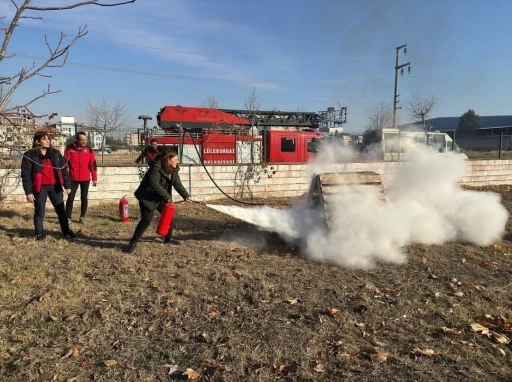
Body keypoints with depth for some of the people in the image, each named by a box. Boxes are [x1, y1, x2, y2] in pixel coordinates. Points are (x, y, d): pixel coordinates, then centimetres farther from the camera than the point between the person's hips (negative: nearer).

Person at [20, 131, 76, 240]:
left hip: (55, 186, 3)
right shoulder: (30, 155, -5)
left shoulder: (55, 153, 5)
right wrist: (28, 192, -12)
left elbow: (64, 169, 8)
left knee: (61, 210, 9)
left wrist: (67, 185, 2)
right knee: (39, 212, 6)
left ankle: (66, 231, 20)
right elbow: (26, 174, -7)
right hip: (40, 188, -3)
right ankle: (39, 233, 20)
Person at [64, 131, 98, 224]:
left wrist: (94, 178, -2)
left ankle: (82, 217, 16)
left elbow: (93, 165, 1)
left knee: (84, 198, 7)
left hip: (85, 179, 1)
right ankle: (68, 217, 9)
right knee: (70, 198, 1)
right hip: (73, 178, -1)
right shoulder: (69, 149, -5)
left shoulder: (89, 150, -1)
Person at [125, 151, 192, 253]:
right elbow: (154, 184, -30)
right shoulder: (156, 167, -23)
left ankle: (168, 238, 28)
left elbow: (178, 184, -1)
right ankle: (133, 242, -1)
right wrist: (167, 196, -28)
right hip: (147, 197, -8)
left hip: (161, 198, 8)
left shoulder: (173, 170, 2)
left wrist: (186, 196, -14)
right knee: (146, 220, -13)